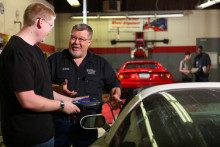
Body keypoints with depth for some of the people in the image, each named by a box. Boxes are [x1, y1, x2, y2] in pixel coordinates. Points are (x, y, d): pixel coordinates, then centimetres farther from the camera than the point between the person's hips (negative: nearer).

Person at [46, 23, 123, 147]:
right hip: (60, 122, -1)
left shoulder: (101, 63, 11)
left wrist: (115, 97, -6)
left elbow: (114, 84, 16)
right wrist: (57, 89, -18)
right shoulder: (55, 60, 6)